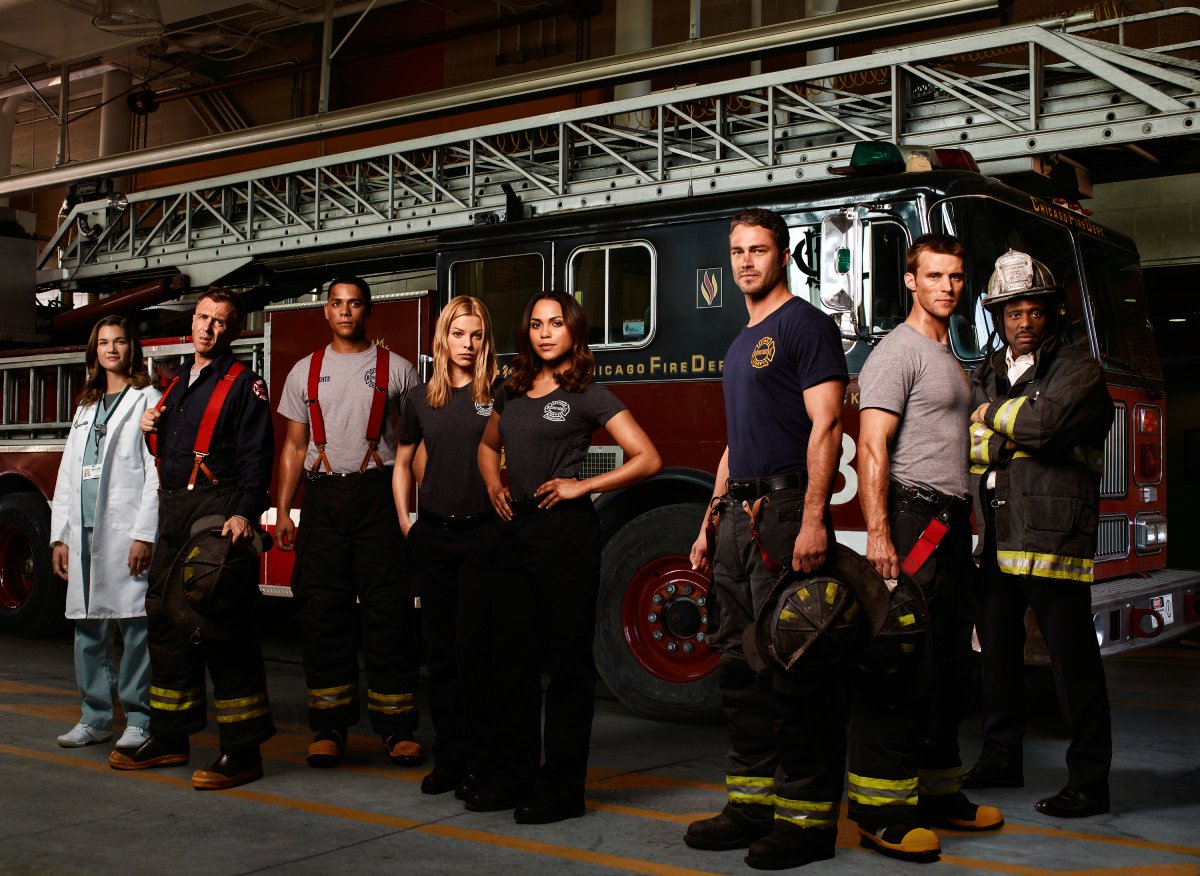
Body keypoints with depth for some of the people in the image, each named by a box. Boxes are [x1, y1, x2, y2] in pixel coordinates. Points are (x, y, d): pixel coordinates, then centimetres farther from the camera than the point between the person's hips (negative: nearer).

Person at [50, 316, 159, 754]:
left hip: (126, 531, -6)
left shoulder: (147, 400, 1)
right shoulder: (86, 408, 21)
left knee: (134, 623, -6)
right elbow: (67, 476, 19)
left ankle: (140, 718, 1)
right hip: (84, 533, 6)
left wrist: (145, 534, -15)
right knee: (87, 625, 7)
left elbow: (156, 473, -7)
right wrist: (60, 536, 12)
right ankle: (95, 718, 15)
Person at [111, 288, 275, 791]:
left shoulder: (243, 384, -2)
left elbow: (256, 456, -13)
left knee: (224, 626, -9)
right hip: (172, 513, 8)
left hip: (218, 514, -8)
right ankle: (169, 738, 22)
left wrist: (245, 513, -25)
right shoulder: (177, 385, 22)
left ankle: (242, 750, -5)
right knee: (165, 618, 11)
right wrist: (150, 428, 9)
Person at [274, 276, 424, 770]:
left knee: (389, 612, -4)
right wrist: (283, 511, 7)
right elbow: (294, 446, 15)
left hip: (379, 495, -2)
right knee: (323, 612, 2)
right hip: (323, 499, 3)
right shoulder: (305, 372, 15)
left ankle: (397, 729, 2)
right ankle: (329, 729, 9)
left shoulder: (396, 369, 7)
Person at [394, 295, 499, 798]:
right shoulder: (421, 400, 10)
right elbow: (402, 463, 20)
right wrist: (404, 521, 11)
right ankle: (449, 757, 16)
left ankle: (481, 763, 2)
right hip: (434, 535, 4)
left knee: (473, 647, -7)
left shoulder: (499, 396, -2)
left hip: (483, 535, -4)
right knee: (440, 649, 7)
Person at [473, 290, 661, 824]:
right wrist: (494, 485, 13)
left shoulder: (587, 396, -4)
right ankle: (515, 777, 22)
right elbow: (488, 445, 32)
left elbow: (647, 459, -8)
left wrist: (583, 486, -11)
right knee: (514, 660, 11)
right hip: (516, 534, 7)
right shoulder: (513, 393, 14)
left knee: (567, 662, 0)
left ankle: (562, 789, 7)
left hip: (565, 534, -7)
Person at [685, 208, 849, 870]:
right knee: (741, 665, 9)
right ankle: (754, 802, 17)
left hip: (785, 510, -9)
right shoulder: (741, 344, 22)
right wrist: (711, 523, 20)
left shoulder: (805, 324, -3)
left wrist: (813, 519, -22)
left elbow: (825, 425, -13)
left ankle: (807, 818, -2)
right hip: (739, 517, 9)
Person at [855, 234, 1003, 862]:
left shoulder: (950, 357, 21)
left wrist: (963, 524, 19)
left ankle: (938, 793, 22)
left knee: (949, 670, 13)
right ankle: (881, 814, -6)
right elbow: (871, 447, -17)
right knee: (901, 669, -9)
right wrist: (878, 534, -25)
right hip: (913, 522, -10)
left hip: (951, 527, 10)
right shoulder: (898, 351, -8)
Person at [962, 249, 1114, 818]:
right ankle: (1001, 760, 27)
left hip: (1052, 539, -6)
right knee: (997, 652, 14)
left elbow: (1051, 419, -20)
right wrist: (1020, 433, -3)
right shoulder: (985, 378, 18)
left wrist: (994, 416, -5)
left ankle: (1089, 781, 5)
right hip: (994, 537, 6)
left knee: (1072, 659, -2)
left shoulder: (1078, 371, -1)